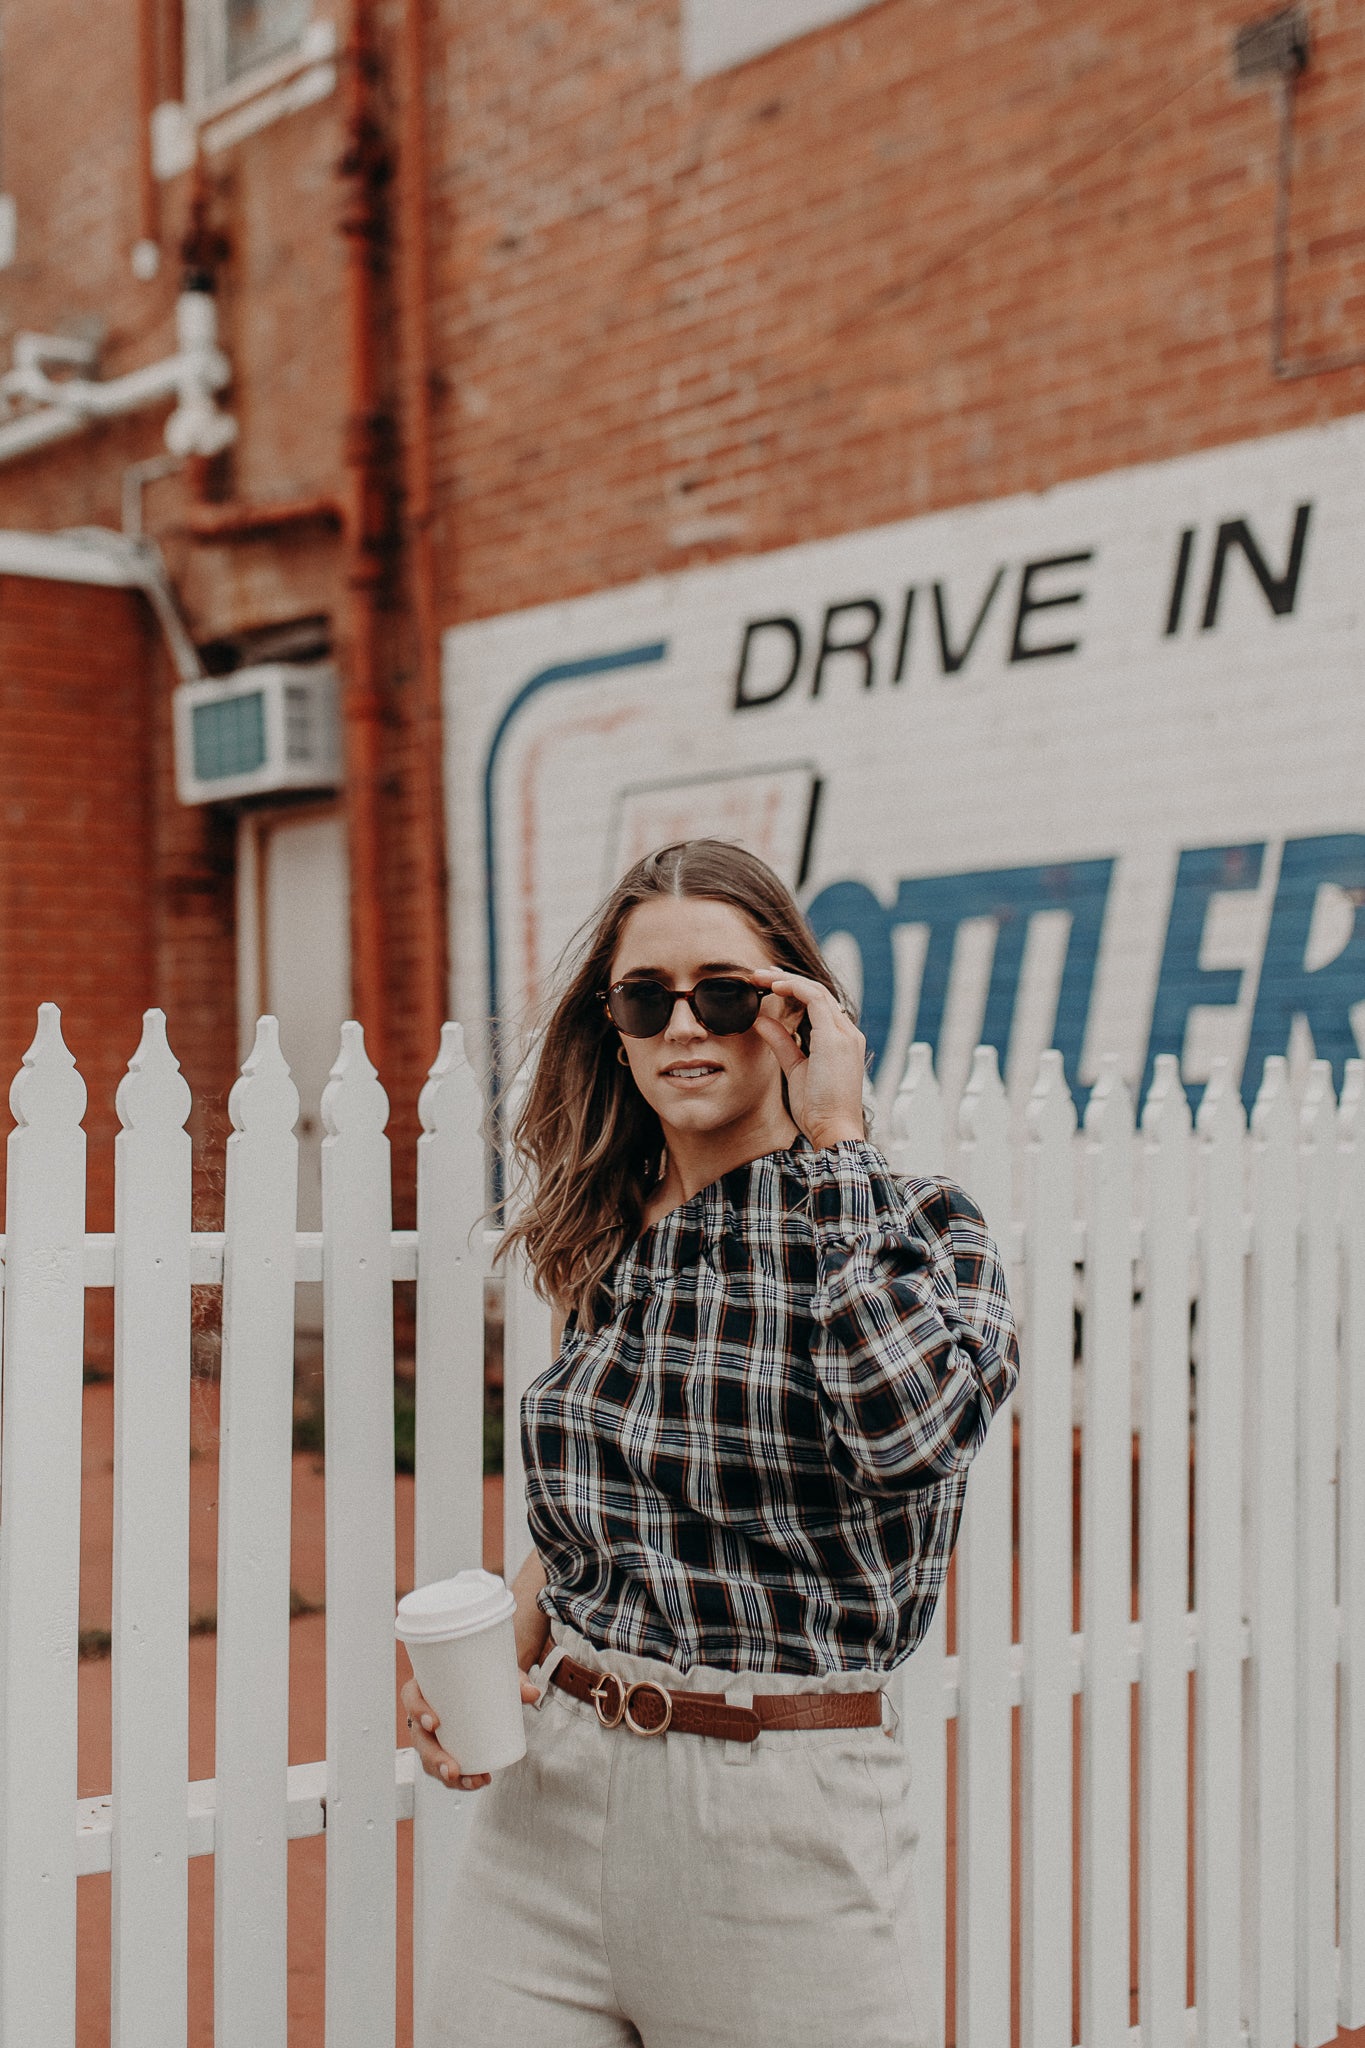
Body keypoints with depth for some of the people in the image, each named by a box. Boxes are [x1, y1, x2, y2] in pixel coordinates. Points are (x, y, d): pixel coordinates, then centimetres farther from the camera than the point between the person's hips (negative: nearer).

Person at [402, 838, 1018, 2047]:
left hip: (783, 1817, -4)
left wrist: (835, 1143, -21)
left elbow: (910, 1422, -30)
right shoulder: (608, 1243, 7)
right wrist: (497, 1661, 1)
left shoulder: (916, 1231, -7)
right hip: (554, 1790, 4)